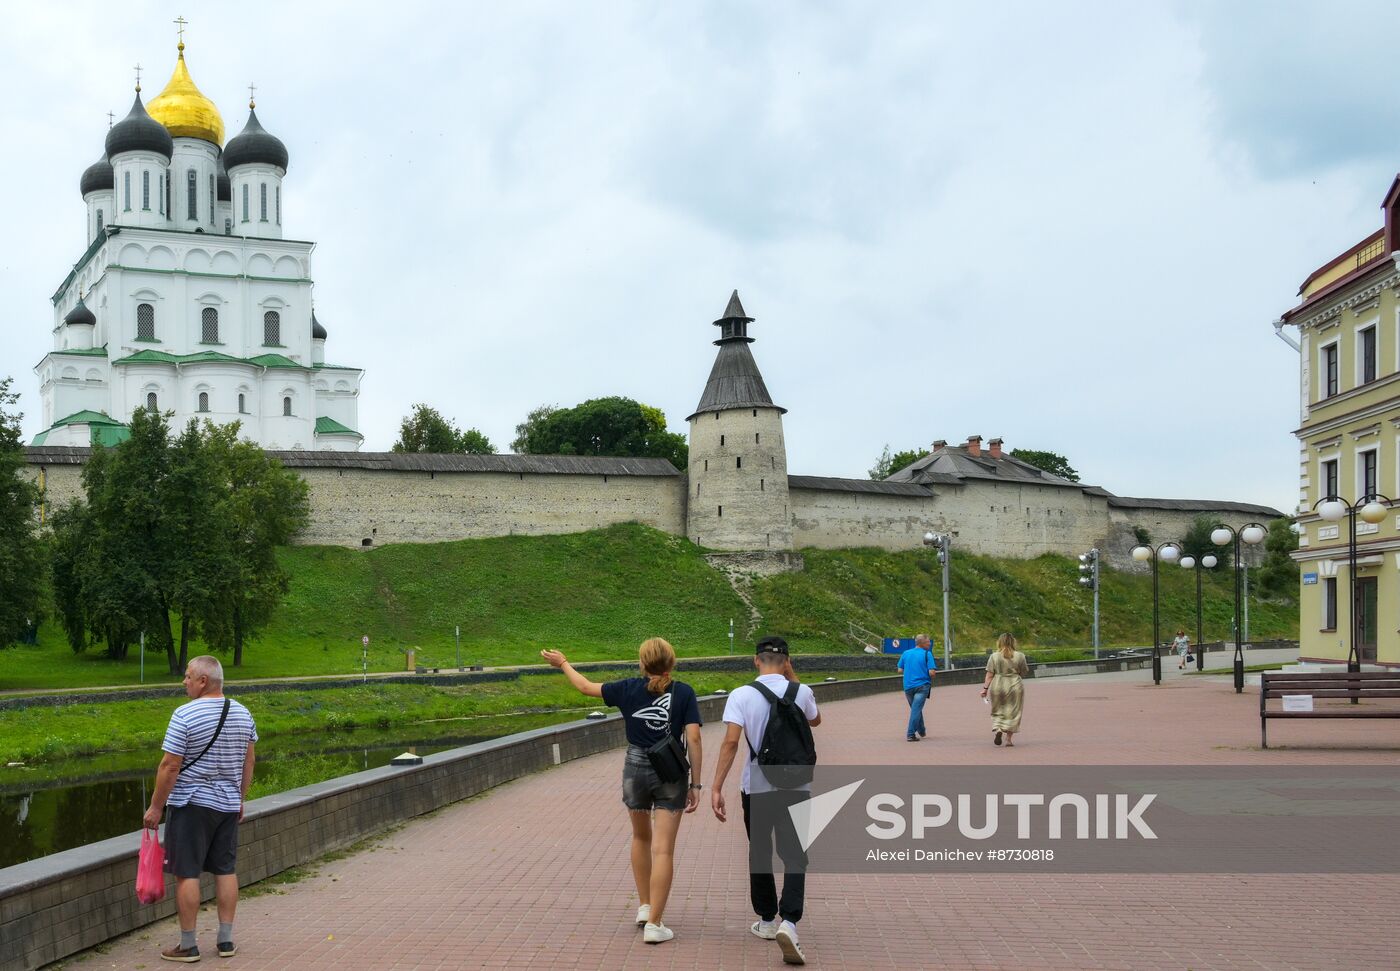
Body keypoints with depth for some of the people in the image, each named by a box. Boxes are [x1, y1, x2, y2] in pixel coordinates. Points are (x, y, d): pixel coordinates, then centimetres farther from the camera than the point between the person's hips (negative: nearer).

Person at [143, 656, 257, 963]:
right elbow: (248, 763, 10)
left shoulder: (185, 715, -16)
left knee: (187, 873, 2)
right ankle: (226, 940, 17)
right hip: (228, 804, 6)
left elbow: (170, 767, -16)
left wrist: (156, 806, -7)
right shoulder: (243, 714, 4)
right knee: (226, 870, 12)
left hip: (191, 803, -6)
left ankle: (188, 946, 7)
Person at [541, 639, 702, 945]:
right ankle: (654, 924, -4)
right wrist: (696, 784, -6)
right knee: (663, 850, -1)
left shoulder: (629, 689, -1)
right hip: (671, 774, -2)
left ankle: (644, 907, 29)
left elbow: (587, 687, 12)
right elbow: (693, 738, -11)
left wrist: (563, 664, 29)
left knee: (641, 837, 25)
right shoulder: (684, 693, -5)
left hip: (636, 770, 2)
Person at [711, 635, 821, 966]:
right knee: (795, 856, 2)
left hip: (756, 787, 0)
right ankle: (788, 921, -16)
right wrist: (793, 677, 20)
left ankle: (767, 920, 29)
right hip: (796, 787, 0)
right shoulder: (801, 692, -1)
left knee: (760, 853, 16)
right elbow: (815, 720, 22)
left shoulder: (741, 695, -7)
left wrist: (716, 787, -13)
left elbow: (731, 742, -15)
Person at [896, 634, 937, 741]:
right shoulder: (927, 654, -5)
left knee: (915, 709, 20)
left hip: (908, 686, 5)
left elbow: (900, 670, 11)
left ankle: (921, 731, 34)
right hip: (922, 685, -5)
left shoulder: (905, 653, 8)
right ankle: (910, 734, -13)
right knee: (916, 709, -7)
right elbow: (931, 672, -11)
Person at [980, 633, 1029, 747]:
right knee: (1012, 712, 7)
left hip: (997, 686, 0)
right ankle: (1008, 739, 5)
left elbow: (989, 675, -5)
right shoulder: (1020, 656, -2)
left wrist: (985, 688, -1)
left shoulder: (994, 656, -3)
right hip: (1014, 686, 0)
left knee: (997, 711, 15)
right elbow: (1024, 673, 5)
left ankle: (997, 729, -8)